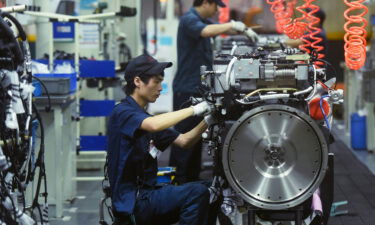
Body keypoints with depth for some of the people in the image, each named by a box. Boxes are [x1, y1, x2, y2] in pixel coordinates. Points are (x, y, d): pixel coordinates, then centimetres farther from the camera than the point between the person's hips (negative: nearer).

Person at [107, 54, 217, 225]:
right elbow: (153, 125, -30)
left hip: (146, 195, 10)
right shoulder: (122, 112, -10)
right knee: (197, 192, -24)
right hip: (132, 202, -10)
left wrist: (207, 121, -3)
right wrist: (193, 110, -19)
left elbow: (184, 141, 14)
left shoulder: (145, 118, 19)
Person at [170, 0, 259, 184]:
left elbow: (220, 30, 30)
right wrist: (232, 25, -24)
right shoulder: (189, 20, -15)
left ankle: (192, 179, 20)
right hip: (187, 88, -10)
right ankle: (177, 181, -4)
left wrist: (244, 31, 16)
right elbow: (206, 32, -35)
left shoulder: (203, 21, 14)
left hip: (199, 87, 10)